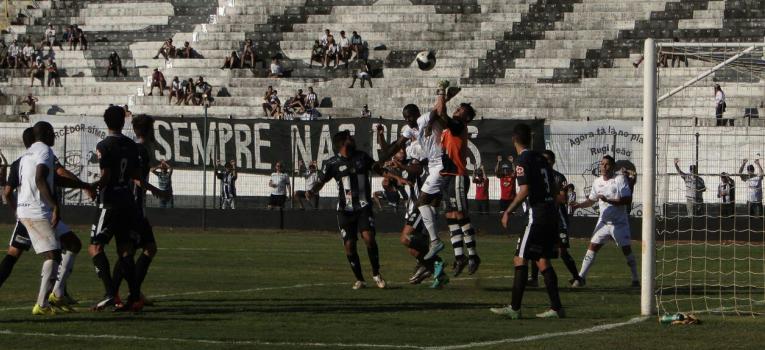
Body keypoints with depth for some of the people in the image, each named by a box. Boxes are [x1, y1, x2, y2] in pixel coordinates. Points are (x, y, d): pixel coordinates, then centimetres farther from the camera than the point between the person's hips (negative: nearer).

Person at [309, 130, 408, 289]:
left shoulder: (362, 157, 8)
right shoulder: (332, 164, 0)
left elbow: (380, 170, 19)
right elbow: (321, 182, 2)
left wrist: (397, 178, 11)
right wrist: (311, 192, -18)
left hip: (364, 206, 1)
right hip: (345, 210, -1)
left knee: (368, 237, -19)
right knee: (349, 245, -4)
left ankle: (376, 273, -3)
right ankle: (359, 279, 11)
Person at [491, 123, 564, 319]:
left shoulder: (524, 160, -8)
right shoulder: (541, 159, 15)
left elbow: (525, 191, -17)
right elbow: (554, 190, 18)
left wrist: (508, 212, -10)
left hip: (536, 215, -8)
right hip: (551, 214, 8)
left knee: (521, 259, -5)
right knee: (543, 260, 11)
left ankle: (514, 308, -8)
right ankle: (556, 308, 7)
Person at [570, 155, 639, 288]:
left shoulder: (620, 179, -9)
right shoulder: (597, 182, 8)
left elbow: (628, 200, -18)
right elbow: (591, 200, 22)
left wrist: (608, 200, -24)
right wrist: (578, 205, 5)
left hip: (619, 223, -4)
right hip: (603, 221, 4)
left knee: (627, 250, -4)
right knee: (592, 247, -3)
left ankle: (636, 280, 7)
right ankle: (581, 277, 0)